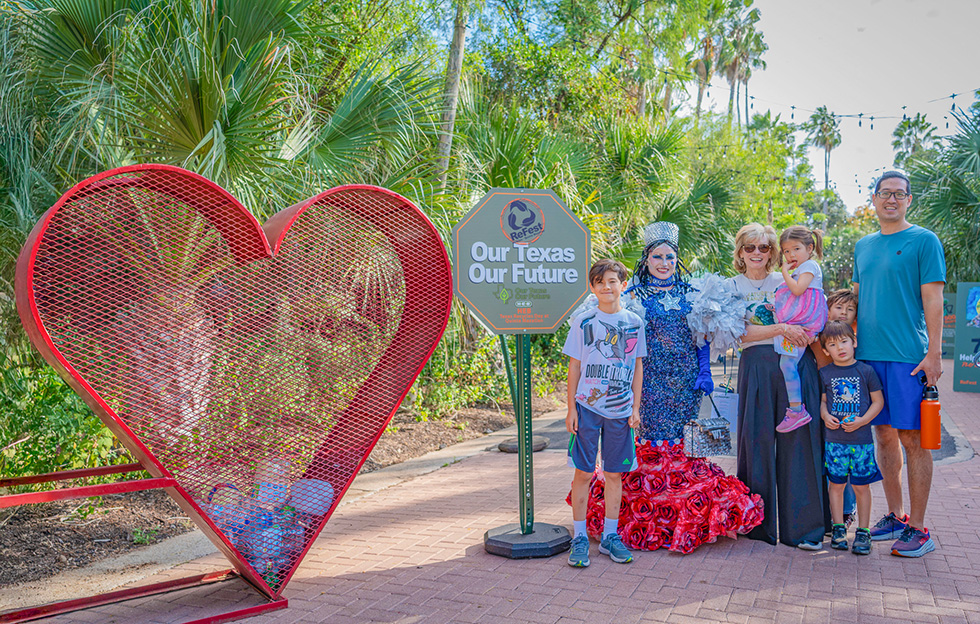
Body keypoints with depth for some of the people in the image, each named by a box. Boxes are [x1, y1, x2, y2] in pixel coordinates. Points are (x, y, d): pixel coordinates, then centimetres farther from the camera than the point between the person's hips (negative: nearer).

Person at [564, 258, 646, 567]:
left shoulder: (634, 322, 6)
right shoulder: (583, 322, -1)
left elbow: (637, 367, 10)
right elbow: (574, 367, 2)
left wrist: (635, 408, 6)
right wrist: (571, 409, -2)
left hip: (620, 410, 2)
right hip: (587, 406, -2)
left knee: (615, 473, 8)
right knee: (583, 472, 0)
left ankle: (610, 536, 20)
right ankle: (580, 537, 11)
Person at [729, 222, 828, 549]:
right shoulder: (733, 287, 9)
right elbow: (740, 332, -4)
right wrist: (781, 329, -16)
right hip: (757, 366, -1)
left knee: (798, 441, -3)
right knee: (758, 442, -1)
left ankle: (803, 527, 2)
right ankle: (759, 523, 10)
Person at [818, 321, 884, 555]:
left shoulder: (866, 371, -1)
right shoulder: (824, 373, 4)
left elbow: (878, 401, 2)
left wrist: (862, 420, -11)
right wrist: (825, 416, -8)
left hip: (861, 440, -1)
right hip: (834, 440, 1)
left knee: (861, 486, 4)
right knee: (836, 484, 7)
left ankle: (863, 532, 15)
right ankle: (838, 529, 20)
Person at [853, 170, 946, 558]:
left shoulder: (923, 241, -1)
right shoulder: (863, 246, 16)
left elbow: (933, 300, -6)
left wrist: (934, 354, -13)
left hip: (908, 357, -6)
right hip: (868, 355, 6)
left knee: (912, 439, -3)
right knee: (884, 434, 11)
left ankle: (918, 529, 5)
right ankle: (896, 517, 22)